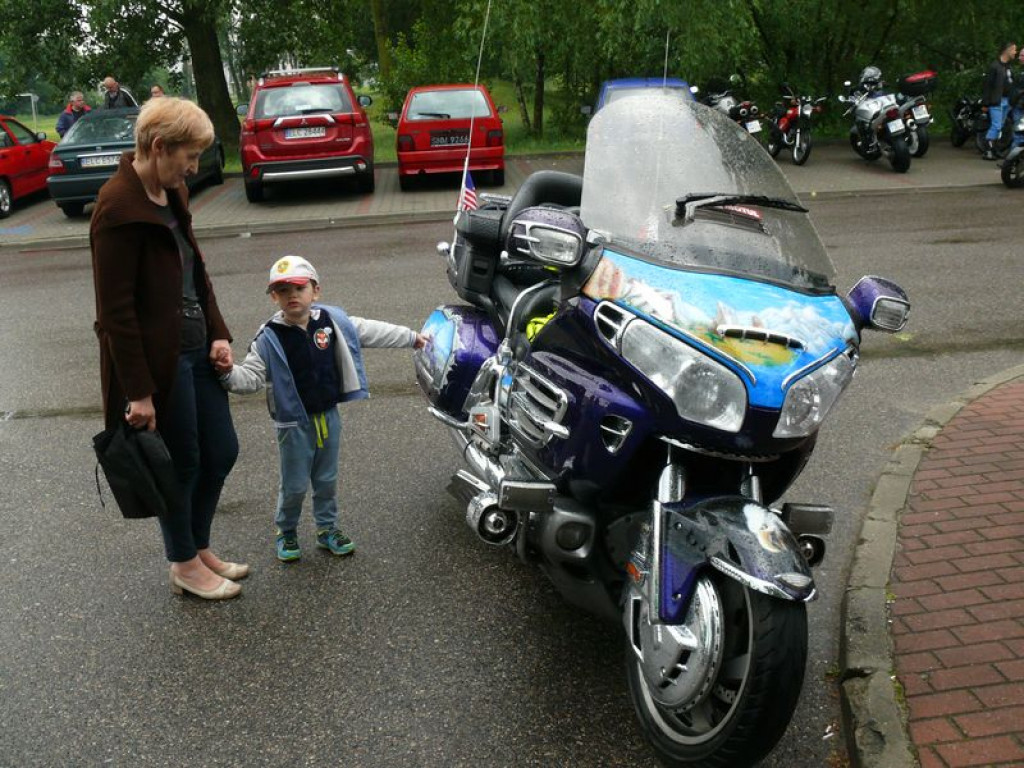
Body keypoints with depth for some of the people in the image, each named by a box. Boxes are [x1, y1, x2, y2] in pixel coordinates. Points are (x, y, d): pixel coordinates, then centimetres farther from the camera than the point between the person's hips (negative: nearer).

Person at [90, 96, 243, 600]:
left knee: (222, 452, 15)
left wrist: (218, 333, 5)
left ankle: (199, 547, 36)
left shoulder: (172, 193, 7)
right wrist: (138, 392, -19)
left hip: (197, 349, 9)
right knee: (182, 462, 7)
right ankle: (184, 566, 29)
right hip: (158, 359, -8)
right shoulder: (118, 207, -20)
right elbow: (116, 311, -20)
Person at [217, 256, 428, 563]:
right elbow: (251, 376, -14)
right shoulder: (269, 338, -13)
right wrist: (230, 373, -36)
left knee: (327, 479, 17)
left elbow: (369, 331, 6)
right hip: (294, 422, -3)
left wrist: (411, 337, 12)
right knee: (294, 484, 7)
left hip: (329, 416, 3)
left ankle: (327, 528, 35)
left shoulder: (332, 320, -4)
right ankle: (286, 532, 31)